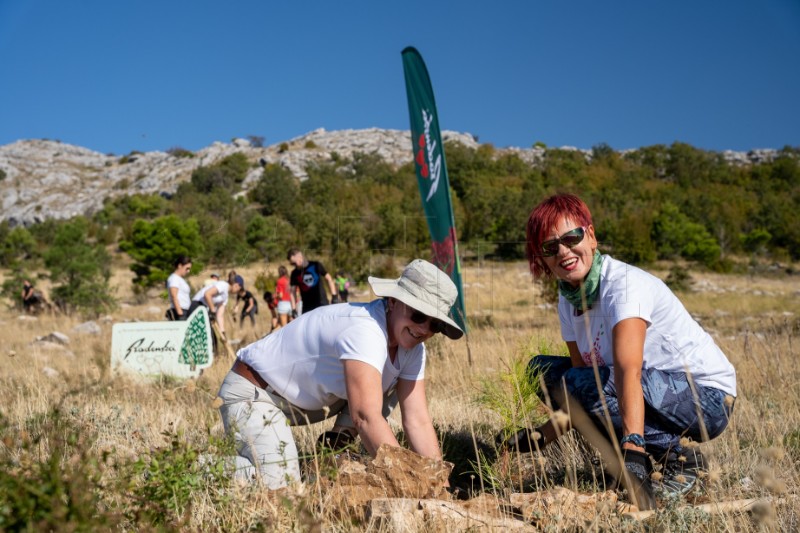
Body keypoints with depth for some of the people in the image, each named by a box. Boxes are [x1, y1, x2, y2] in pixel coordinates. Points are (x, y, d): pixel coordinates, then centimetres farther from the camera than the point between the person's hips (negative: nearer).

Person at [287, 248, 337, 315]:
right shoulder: (295, 273, 4)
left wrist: (334, 296, -3)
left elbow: (329, 279, 5)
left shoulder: (315, 266, -1)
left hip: (322, 304, -2)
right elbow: (293, 291, 6)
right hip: (307, 307, 2)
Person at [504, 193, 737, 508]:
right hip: (658, 388, 9)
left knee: (580, 383, -28)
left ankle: (679, 457, -10)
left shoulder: (624, 284, -23)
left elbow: (628, 371, -39)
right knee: (542, 369, 4)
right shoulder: (568, 300, 0)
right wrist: (542, 436, -13)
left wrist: (632, 452, -49)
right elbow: (585, 399, 0)